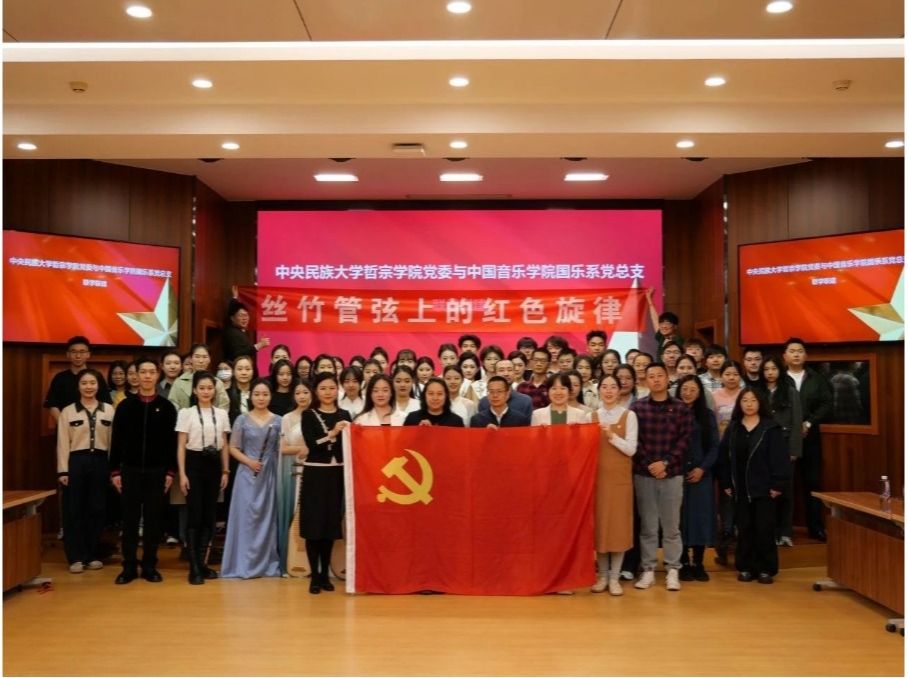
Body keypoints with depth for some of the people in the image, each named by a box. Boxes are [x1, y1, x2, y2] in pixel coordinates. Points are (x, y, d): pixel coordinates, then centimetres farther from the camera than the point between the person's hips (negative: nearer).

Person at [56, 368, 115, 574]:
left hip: (101, 461, 1)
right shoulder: (68, 411, 3)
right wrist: (63, 471, -4)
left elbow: (114, 440, 4)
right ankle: (76, 557, 9)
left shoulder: (109, 410, 5)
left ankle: (94, 555, 16)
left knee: (97, 509, 6)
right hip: (76, 462, -1)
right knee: (75, 509, 1)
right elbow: (63, 443, 2)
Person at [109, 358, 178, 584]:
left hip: (157, 471, 0)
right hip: (130, 470, 0)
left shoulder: (167, 407, 1)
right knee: (130, 519, 5)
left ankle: (150, 566, 14)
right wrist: (115, 471, -1)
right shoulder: (125, 406, 3)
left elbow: (172, 442, 1)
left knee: (153, 519, 5)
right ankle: (129, 567, 14)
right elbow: (116, 441, 3)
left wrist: (171, 471, -3)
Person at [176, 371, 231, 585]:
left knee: (209, 516, 7)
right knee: (195, 516, -4)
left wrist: (225, 471, 6)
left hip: (213, 465, 4)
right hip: (194, 464, -4)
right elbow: (181, 446, -3)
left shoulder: (222, 414, 8)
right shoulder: (186, 413, -2)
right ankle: (194, 567, 1)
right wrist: (182, 474, -10)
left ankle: (201, 562, 16)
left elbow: (224, 445, 11)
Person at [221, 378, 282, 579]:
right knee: (245, 517, -2)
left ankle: (267, 563, 14)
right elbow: (233, 448, 2)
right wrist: (249, 461, -12)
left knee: (267, 518, 5)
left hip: (269, 475, 1)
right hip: (247, 474, -1)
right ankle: (243, 564, 6)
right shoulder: (242, 420, 2)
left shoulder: (278, 421, 4)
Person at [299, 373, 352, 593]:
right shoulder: (309, 415, 0)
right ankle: (314, 575, 7)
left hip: (337, 474, 3)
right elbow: (311, 444, -12)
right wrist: (332, 434, -22)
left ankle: (325, 574, 19)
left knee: (332, 524, 8)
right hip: (315, 474, -3)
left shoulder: (344, 415, 10)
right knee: (314, 524, -1)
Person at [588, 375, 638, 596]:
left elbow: (631, 449, -9)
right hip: (597, 476, 2)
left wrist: (611, 435, -20)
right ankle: (602, 575, 15)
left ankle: (615, 577, 10)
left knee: (619, 524, 1)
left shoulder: (629, 416, -1)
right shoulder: (591, 416, 7)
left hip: (620, 477, -2)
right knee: (599, 524, 4)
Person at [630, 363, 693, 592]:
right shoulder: (637, 407, 3)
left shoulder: (680, 408, 3)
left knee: (671, 525, 5)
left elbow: (685, 440, -3)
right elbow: (633, 441, -1)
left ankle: (672, 570, 14)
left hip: (672, 474, 0)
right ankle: (648, 570, 14)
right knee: (647, 525, 6)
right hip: (643, 474, 0)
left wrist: (665, 462, -12)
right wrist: (649, 464, -11)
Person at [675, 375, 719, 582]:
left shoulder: (707, 415, 7)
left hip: (701, 474, 2)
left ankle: (698, 563, 11)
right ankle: (684, 563, 9)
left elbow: (714, 446, 4)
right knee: (680, 517, 0)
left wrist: (703, 468, -8)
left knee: (700, 517, 2)